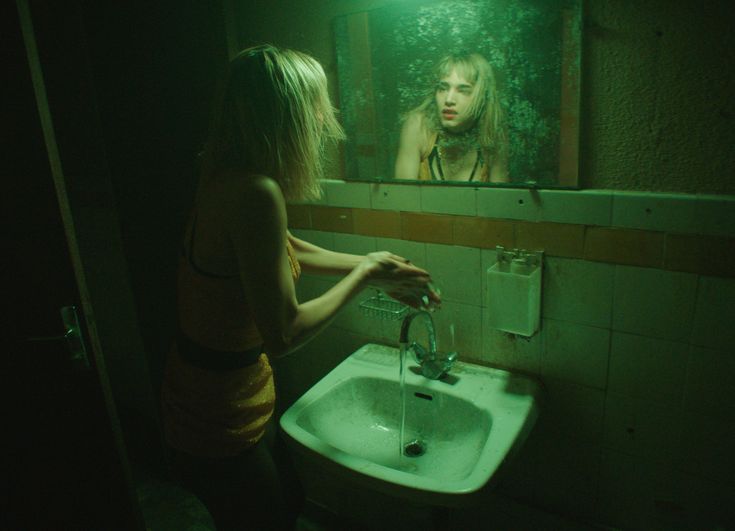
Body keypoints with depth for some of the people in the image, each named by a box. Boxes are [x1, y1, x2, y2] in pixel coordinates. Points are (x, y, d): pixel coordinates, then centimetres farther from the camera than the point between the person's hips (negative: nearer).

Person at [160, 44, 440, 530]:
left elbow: (289, 252, 14)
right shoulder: (255, 193, -30)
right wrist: (363, 275, -14)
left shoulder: (232, 178, -1)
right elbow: (284, 335, -27)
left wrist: (374, 268, 14)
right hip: (218, 424, -8)